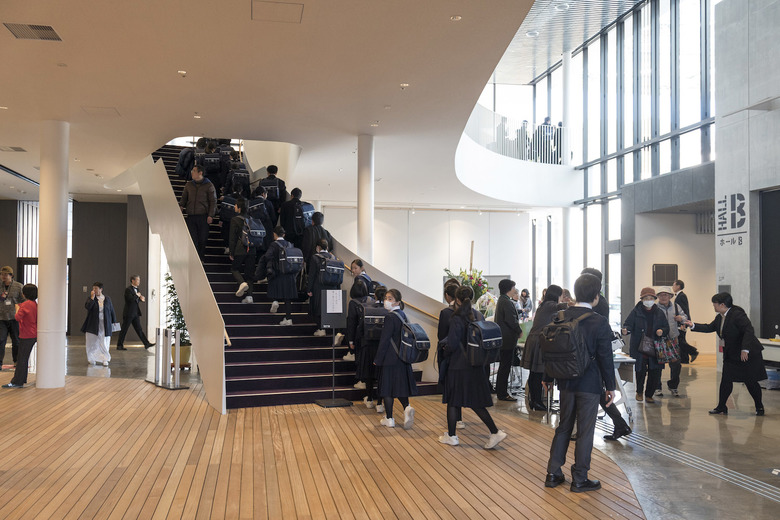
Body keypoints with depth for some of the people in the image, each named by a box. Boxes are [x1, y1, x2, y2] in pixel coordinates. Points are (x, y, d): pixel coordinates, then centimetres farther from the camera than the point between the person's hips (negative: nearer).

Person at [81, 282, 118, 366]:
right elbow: (87, 306, -17)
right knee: (92, 342, 5)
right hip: (93, 325, 0)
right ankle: (92, 359, 18)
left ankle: (105, 359, 4)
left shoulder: (107, 299, 6)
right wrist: (92, 297, -17)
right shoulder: (90, 298, 3)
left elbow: (112, 311, 11)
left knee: (104, 343, -1)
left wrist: (114, 322, 11)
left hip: (104, 325, 0)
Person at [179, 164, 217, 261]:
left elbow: (213, 201, 0)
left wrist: (210, 215, -8)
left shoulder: (208, 185, 2)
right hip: (191, 216, 3)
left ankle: (201, 258, 15)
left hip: (203, 216, -3)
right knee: (192, 239, -4)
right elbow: (184, 198, 22)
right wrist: (181, 205, 0)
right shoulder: (189, 185, 13)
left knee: (202, 239, 2)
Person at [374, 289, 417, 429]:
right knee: (399, 385, 17)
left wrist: (377, 359, -10)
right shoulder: (403, 315, 7)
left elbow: (384, 341, -17)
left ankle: (389, 419, 10)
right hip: (402, 358, 8)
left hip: (390, 359, -8)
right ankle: (407, 407, -3)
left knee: (387, 387, 3)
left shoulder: (390, 317, -17)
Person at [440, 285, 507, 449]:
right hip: (476, 366, 6)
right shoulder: (478, 316, 3)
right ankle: (495, 432, 5)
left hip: (458, 366, -6)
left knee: (453, 401, 9)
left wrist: (445, 353, 1)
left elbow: (452, 345, -18)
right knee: (476, 402, 13)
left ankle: (451, 436, 19)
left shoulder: (457, 319, -17)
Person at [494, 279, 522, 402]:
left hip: (502, 339, 11)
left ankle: (500, 391, 26)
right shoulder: (507, 302, -19)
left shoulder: (501, 300, 15)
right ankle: (502, 394, 1)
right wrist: (519, 331, -9)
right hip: (507, 339, -11)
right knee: (505, 367, -4)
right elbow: (511, 320, -23)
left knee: (503, 366, 18)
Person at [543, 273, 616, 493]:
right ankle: (579, 479, 15)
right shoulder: (600, 322, -14)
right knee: (585, 431, 7)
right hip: (590, 384, -5)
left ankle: (553, 474, 21)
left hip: (566, 382, 5)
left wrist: (548, 378, 16)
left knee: (563, 427, 16)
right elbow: (605, 357, -10)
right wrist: (610, 386, 1)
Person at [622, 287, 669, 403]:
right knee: (641, 371, -3)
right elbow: (628, 323, -7)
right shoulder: (636, 312, 0)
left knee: (655, 372, 2)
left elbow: (666, 328, 15)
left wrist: (662, 331, -7)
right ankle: (639, 392, 24)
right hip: (640, 348, -3)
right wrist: (626, 330, -29)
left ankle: (649, 395, 21)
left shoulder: (659, 313, 9)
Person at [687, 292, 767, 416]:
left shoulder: (738, 315, -20)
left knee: (751, 382, 2)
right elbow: (709, 328, 18)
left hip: (748, 354, -8)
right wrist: (693, 325, 10)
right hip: (731, 355, 8)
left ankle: (759, 407, 21)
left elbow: (749, 331, -27)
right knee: (726, 381, 4)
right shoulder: (720, 317, 7)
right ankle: (721, 408, 10)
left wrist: (745, 349, -33)